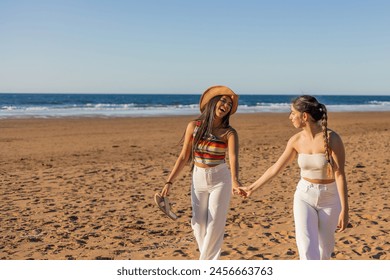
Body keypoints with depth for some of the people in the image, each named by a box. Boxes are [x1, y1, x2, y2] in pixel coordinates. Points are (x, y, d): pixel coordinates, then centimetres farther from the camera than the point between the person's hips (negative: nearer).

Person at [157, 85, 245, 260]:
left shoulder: (229, 133, -10)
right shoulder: (194, 126, -4)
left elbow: (233, 158, -27)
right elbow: (184, 157, 1)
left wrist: (235, 182, -46)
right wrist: (169, 182, -3)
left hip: (220, 180, -2)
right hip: (198, 179, 2)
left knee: (215, 225, 0)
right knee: (198, 225, 9)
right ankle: (208, 259, 31)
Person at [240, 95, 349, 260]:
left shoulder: (332, 138, -18)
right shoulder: (296, 140, -5)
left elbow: (340, 175, -18)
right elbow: (276, 168, 5)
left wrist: (344, 210, -19)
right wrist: (252, 188, 11)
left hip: (329, 198, -2)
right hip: (304, 196, 3)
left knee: (324, 250, 13)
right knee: (307, 249, -12)